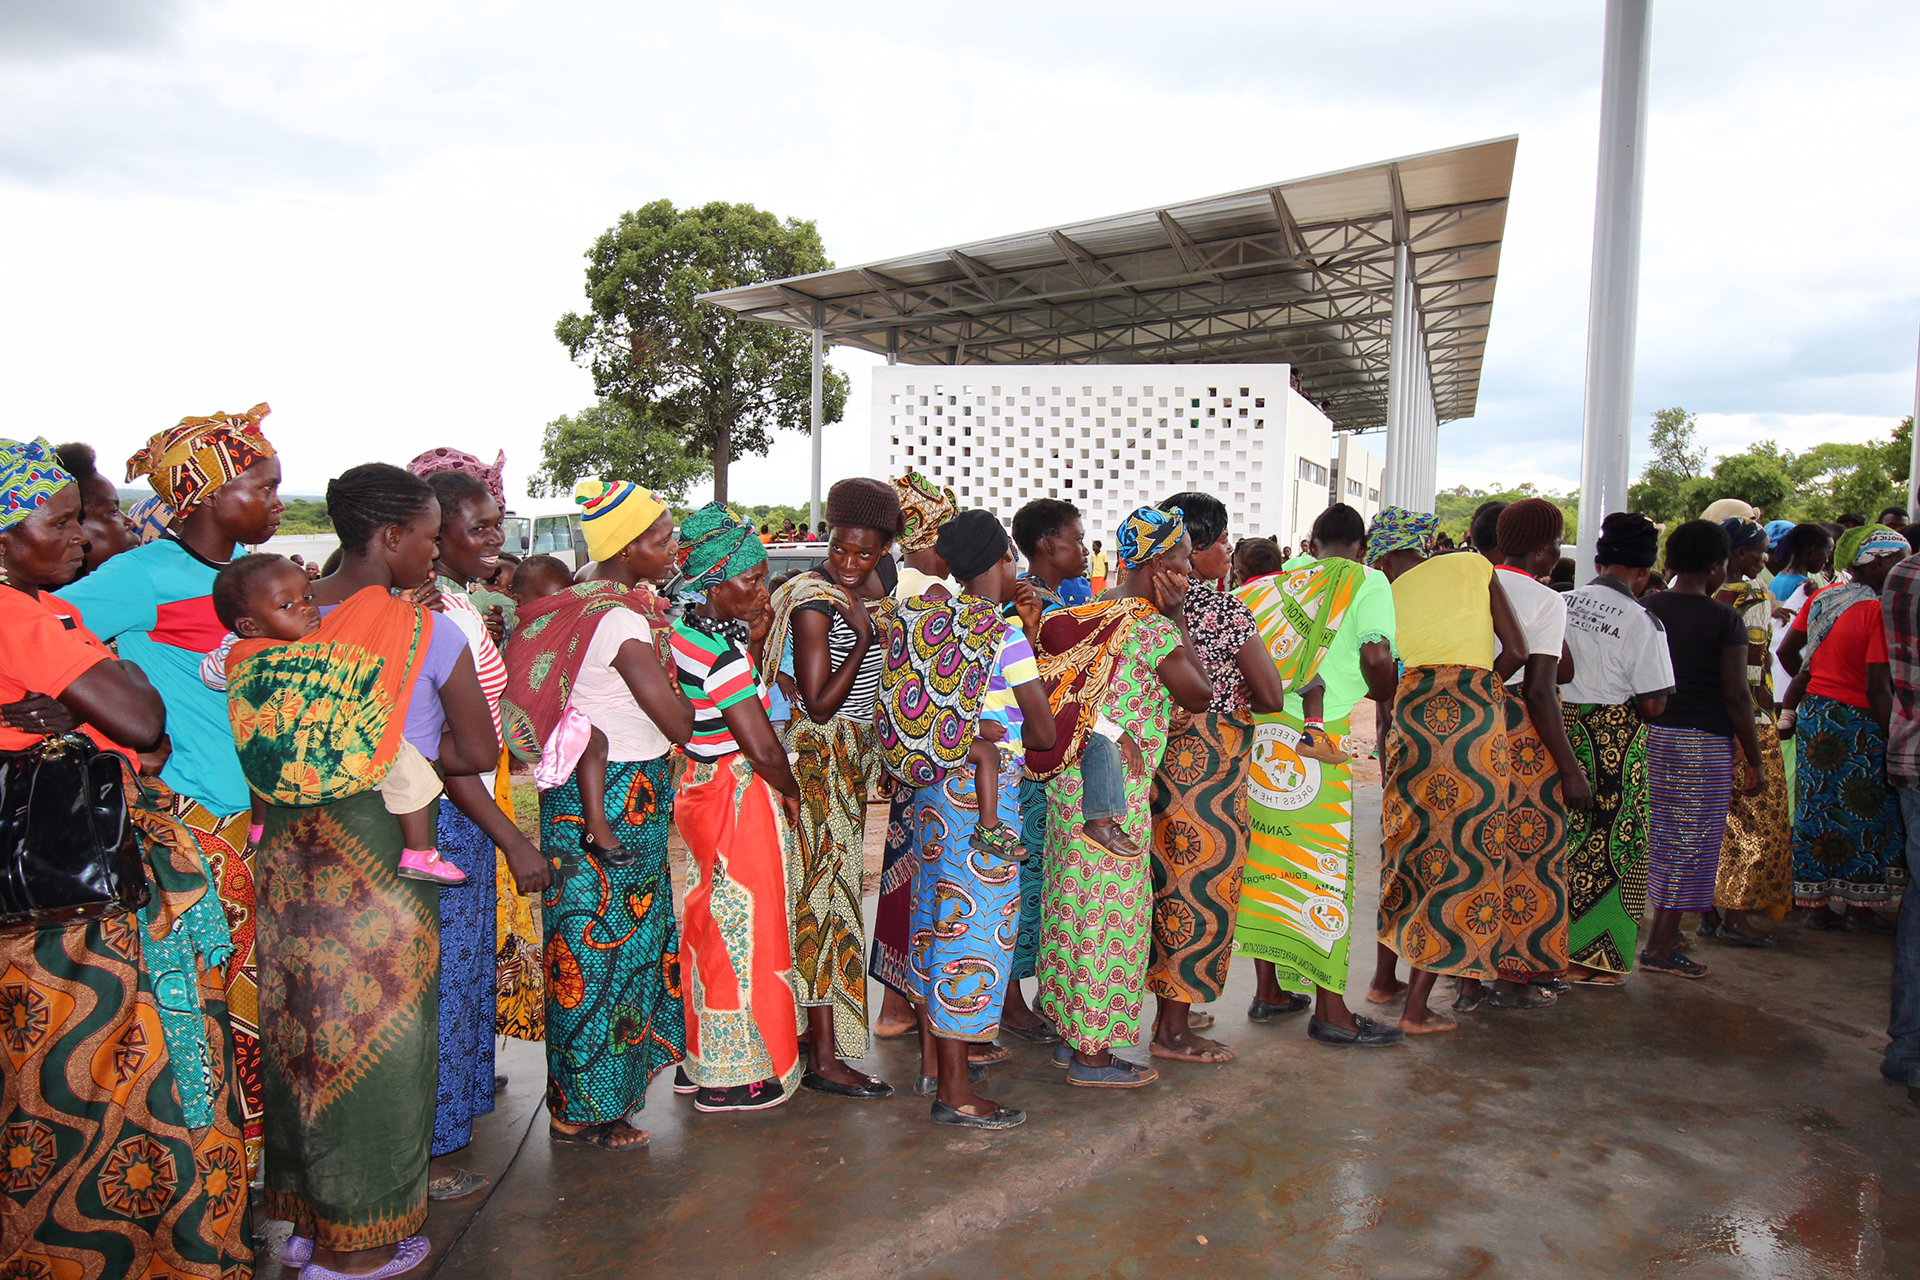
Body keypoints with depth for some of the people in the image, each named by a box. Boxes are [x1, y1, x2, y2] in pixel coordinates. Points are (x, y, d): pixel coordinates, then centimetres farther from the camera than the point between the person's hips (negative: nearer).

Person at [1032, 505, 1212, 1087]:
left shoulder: (1085, 616, 9)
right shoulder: (1154, 627, -15)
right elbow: (1199, 695, -3)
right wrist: (1179, 620, 0)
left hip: (1067, 779, 8)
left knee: (1075, 904, 16)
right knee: (1111, 911, 3)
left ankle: (1071, 1034, 29)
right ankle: (1093, 1055, 14)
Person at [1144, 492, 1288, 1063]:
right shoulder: (1223, 608, -15)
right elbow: (1271, 697, -13)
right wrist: (1237, 699, 7)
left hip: (1160, 751, 8)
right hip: (1209, 757, -8)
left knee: (1169, 877, 16)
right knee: (1202, 884, 1)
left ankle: (1170, 1010, 28)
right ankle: (1175, 1031, 9)